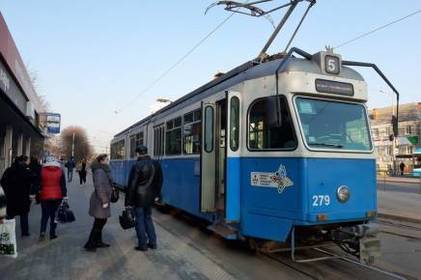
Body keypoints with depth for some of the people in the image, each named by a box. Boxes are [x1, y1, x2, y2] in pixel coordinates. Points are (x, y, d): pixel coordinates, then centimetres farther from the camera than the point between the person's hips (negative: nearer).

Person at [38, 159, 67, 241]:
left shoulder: (42, 170, 0)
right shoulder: (60, 171, 1)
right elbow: (63, 184, 1)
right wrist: (64, 196, 3)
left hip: (45, 196, 0)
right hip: (57, 197, 0)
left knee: (44, 215, 9)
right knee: (54, 215, 7)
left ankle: (42, 232, -8)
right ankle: (52, 234, 10)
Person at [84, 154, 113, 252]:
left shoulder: (104, 170, 14)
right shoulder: (100, 171, -19)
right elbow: (99, 187, -25)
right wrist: (104, 201, -24)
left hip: (102, 200, 10)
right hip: (100, 201, -10)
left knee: (101, 222, 17)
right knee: (98, 223, -2)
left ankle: (98, 242, 29)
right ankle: (89, 244, 7)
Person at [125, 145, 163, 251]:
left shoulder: (137, 166, -16)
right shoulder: (156, 164, 2)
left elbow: (132, 185, -14)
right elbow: (159, 181, 10)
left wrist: (128, 202, -8)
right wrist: (155, 194, 21)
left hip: (139, 198, -6)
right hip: (150, 197, 6)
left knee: (140, 220, 6)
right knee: (148, 218, 19)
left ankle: (142, 245, 13)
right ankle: (152, 242, 22)